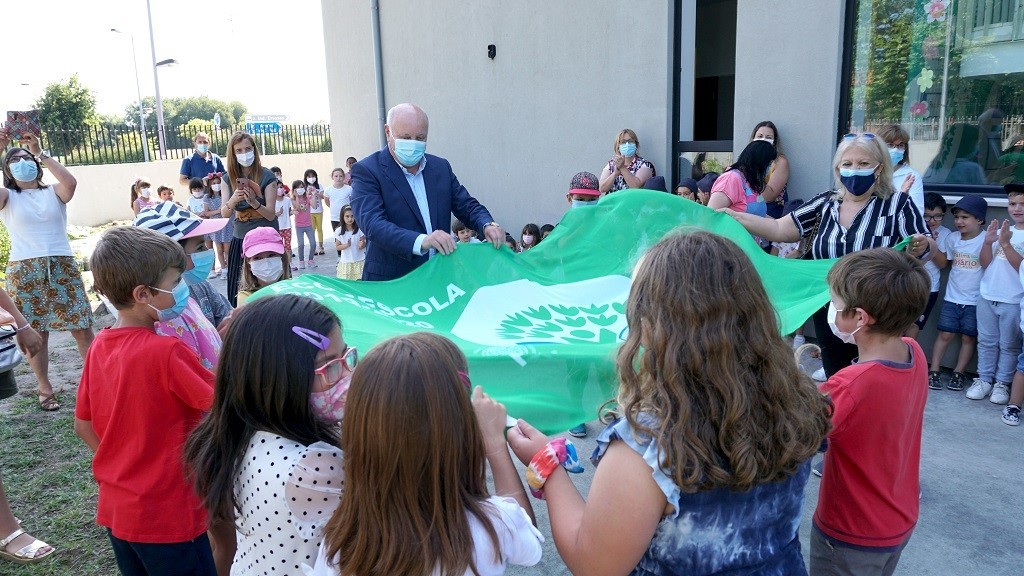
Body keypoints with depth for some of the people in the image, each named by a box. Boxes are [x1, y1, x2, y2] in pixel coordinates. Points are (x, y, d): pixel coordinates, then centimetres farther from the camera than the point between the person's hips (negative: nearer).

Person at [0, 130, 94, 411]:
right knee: (35, 332, 5)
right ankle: (45, 389, 17)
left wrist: (40, 153, -11)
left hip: (62, 266, 0)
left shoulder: (54, 192, 10)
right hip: (24, 270, 0)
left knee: (82, 328, 0)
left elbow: (71, 182, -14)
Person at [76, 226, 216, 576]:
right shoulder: (167, 352, -24)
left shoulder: (99, 347, -1)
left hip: (115, 508, 8)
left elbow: (83, 426, 8)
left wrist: (121, 468, 14)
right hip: (167, 516, -7)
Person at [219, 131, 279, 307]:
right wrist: (233, 201, -25)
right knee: (238, 292, 1)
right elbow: (224, 213, -3)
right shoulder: (228, 179, 5)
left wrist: (254, 202, -30)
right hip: (239, 240, 3)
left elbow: (271, 215, -10)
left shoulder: (267, 177, -6)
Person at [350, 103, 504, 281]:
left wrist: (487, 225, -12)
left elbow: (467, 206, 11)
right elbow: (373, 224, -20)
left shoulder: (441, 167, 9)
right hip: (390, 281, -4)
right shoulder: (366, 171, -8)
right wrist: (421, 241, -35)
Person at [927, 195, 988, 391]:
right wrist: (934, 246, -5)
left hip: (975, 300, -3)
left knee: (968, 337, 6)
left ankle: (958, 373, 15)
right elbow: (942, 263, 12)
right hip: (952, 297, 3)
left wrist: (988, 242, -34)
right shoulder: (952, 238, 1)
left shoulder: (986, 240, -11)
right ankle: (934, 371, 7)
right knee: (945, 334, 4)